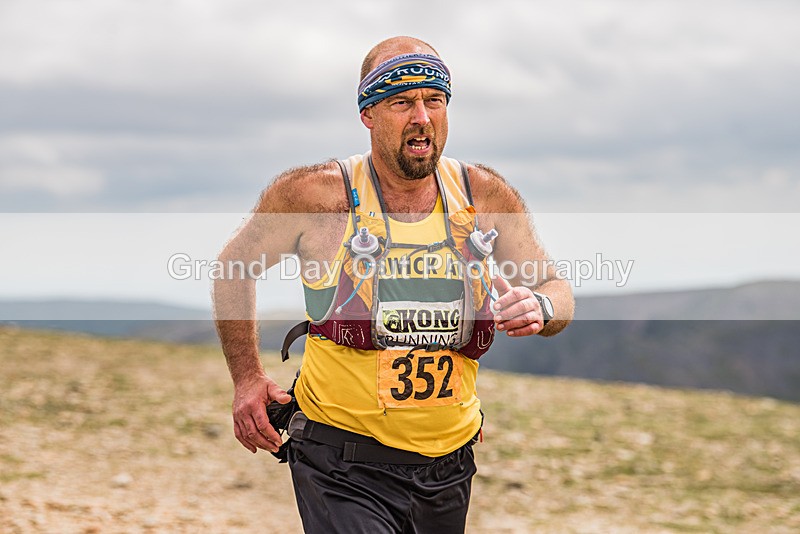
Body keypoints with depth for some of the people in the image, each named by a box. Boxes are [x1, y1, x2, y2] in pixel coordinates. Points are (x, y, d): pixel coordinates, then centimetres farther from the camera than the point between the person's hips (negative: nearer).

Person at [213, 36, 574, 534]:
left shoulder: (486, 195, 0)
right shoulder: (317, 194, -9)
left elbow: (557, 290, 9)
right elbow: (236, 265, 7)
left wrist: (540, 308, -14)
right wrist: (248, 378, 3)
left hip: (449, 468, 4)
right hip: (343, 468, -4)